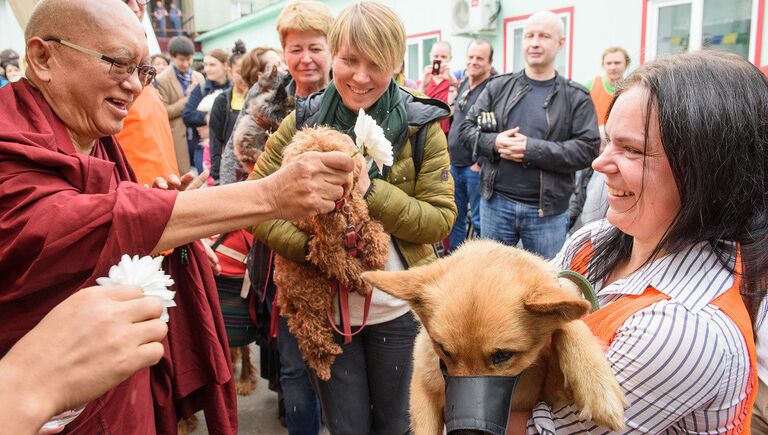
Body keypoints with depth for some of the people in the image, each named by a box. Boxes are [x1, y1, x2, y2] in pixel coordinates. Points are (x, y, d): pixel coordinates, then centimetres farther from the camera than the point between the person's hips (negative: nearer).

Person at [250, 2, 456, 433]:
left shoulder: (421, 127, -7)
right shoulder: (302, 122, -4)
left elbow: (441, 218, -10)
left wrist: (371, 191, -23)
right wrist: (306, 245, -22)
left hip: (397, 309, 0)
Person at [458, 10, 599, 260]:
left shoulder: (576, 97, -1)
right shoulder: (498, 86, 5)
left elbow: (587, 149, -11)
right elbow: (466, 128, 5)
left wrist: (532, 149, -20)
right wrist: (494, 143, -16)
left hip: (547, 210, -1)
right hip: (496, 202, 2)